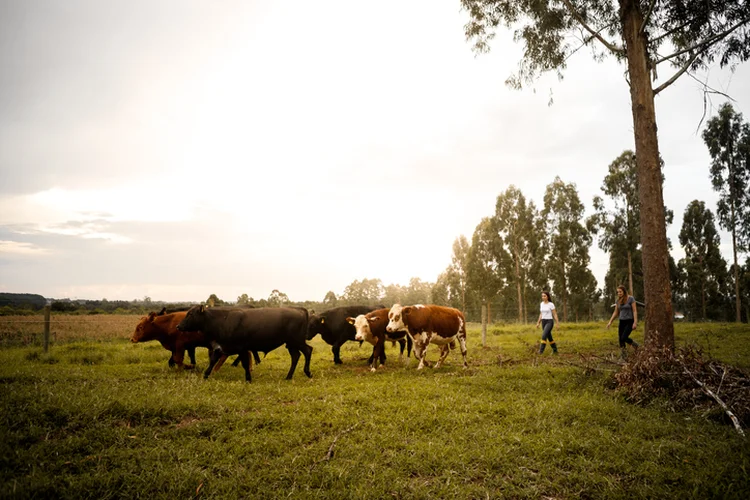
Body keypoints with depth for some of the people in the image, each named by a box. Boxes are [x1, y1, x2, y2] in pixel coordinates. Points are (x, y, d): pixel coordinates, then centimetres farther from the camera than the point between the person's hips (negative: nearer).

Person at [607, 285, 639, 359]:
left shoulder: (630, 298, -10)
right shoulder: (618, 301, 6)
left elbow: (635, 311, -12)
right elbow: (615, 312, 12)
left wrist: (635, 322, -18)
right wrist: (610, 322, 6)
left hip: (630, 321, -5)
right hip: (622, 321, 6)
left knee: (624, 338, -18)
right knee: (621, 340, 0)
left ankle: (634, 344, 14)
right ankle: (624, 357, 9)